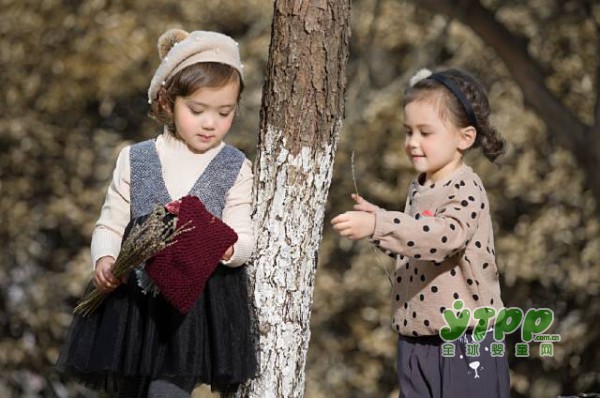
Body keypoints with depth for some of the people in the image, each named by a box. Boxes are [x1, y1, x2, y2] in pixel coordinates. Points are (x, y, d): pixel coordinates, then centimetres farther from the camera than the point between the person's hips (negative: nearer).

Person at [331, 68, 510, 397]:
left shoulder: (466, 191, -15)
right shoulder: (419, 189, 11)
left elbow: (445, 236, -35)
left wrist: (377, 225, -44)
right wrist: (376, 218, 6)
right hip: (415, 342, 8)